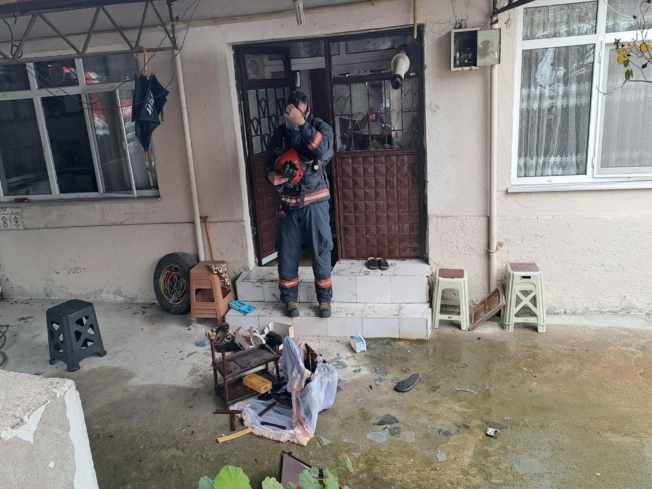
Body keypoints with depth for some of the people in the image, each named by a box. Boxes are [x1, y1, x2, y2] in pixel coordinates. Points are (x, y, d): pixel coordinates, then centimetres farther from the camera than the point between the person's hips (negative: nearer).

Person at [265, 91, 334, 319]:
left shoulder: (321, 127, -6)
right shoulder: (280, 133, 3)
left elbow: (324, 151, -27)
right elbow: (269, 163, 12)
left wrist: (302, 124, -32)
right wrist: (271, 175, -12)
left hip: (315, 202, -3)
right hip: (289, 203, 3)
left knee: (320, 252, 4)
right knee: (287, 253, 7)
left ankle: (324, 299, 20)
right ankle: (290, 299, 23)